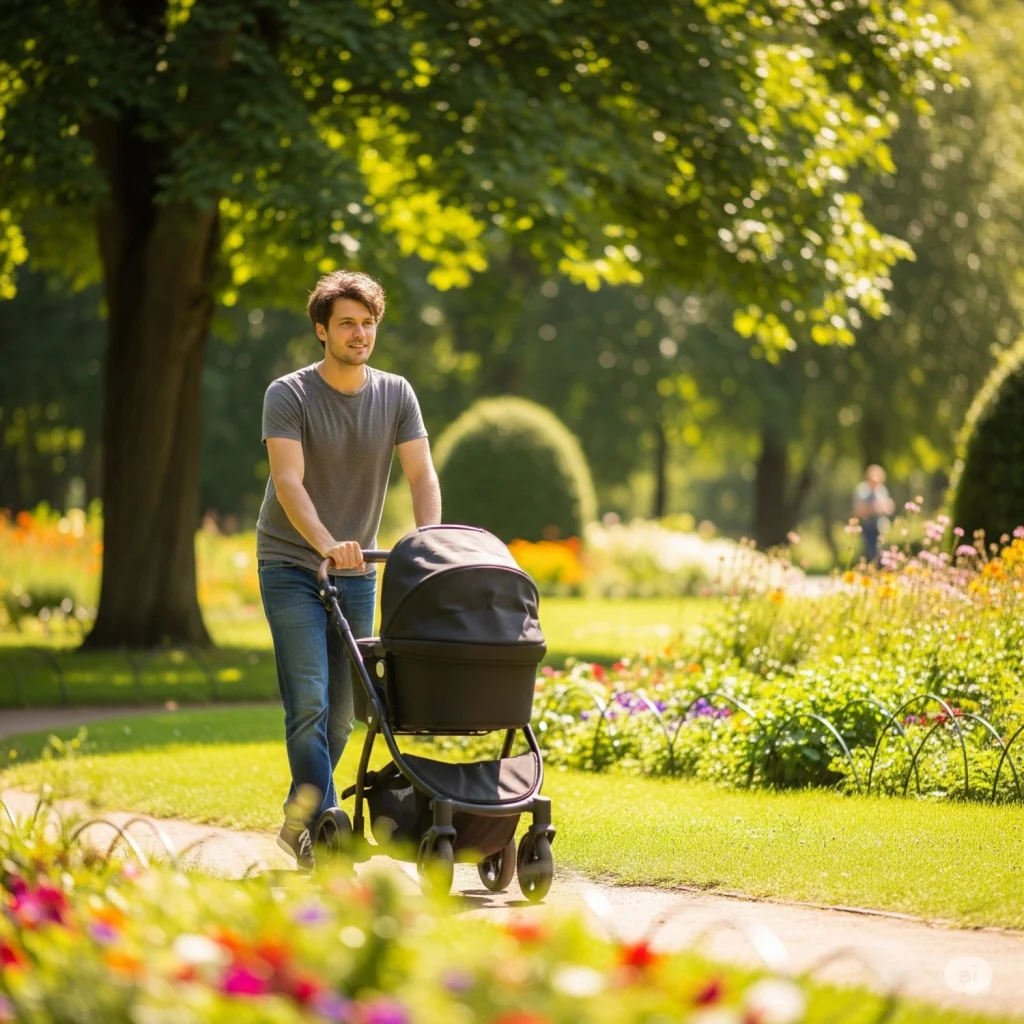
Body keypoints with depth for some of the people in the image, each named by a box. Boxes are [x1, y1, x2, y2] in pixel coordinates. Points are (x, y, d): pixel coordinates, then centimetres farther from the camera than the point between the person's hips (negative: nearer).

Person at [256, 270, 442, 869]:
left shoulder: (396, 395, 2)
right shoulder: (289, 395, -10)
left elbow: (421, 475, -6)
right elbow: (288, 482, -22)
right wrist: (326, 543, -38)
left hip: (358, 570, 4)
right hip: (292, 566, -4)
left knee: (342, 711, 7)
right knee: (308, 703, -15)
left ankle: (299, 822, 22)